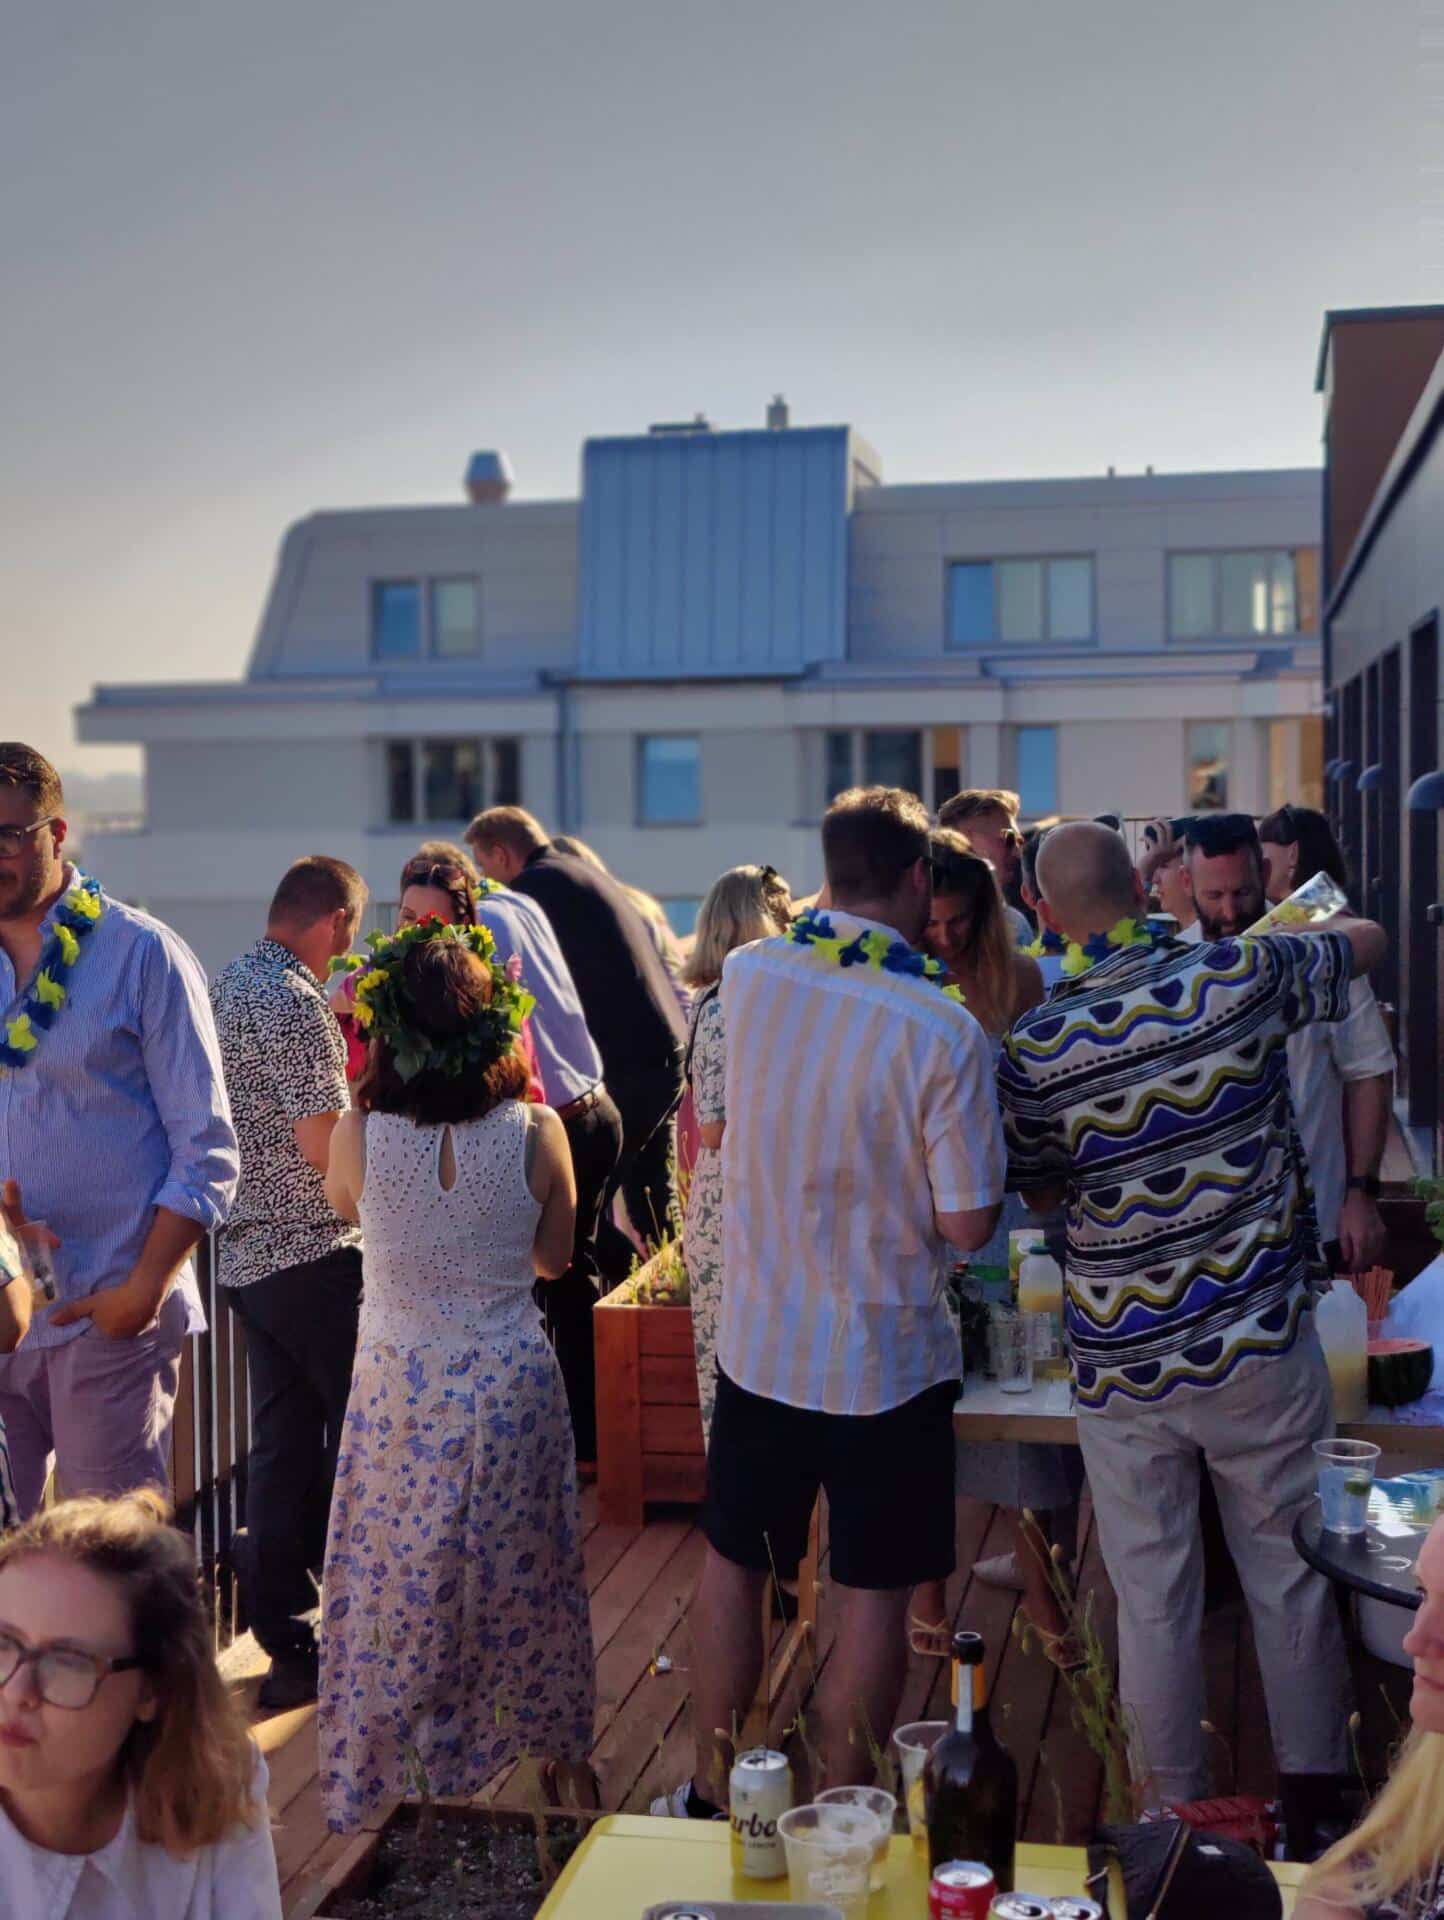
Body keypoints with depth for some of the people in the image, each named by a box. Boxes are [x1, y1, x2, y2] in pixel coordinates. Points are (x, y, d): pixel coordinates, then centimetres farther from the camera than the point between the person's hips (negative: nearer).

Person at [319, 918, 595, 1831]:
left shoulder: (360, 1135, -16)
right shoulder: (536, 1131, -16)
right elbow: (555, 1257, 0)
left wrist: (370, 1103, 8)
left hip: (400, 1389, 0)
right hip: (513, 1381, 0)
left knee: (397, 1582, 16)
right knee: (518, 1572, 19)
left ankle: (376, 1772, 31)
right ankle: (548, 1739, 38)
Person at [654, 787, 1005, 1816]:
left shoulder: (746, 976, -7)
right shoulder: (945, 1029, -20)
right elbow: (968, 1223, -15)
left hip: (758, 1342, 4)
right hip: (888, 1363, -4)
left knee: (735, 1564, 20)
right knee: (872, 1597, 11)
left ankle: (711, 1795, 33)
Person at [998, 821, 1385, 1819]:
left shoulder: (1033, 1048, -9)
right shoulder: (1241, 978, -10)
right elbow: (1368, 939, 10)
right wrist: (1273, 934, 26)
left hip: (1120, 1363, 0)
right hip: (1260, 1345, 0)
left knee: (1153, 1596, 13)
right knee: (1292, 1576, 16)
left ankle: (1176, 1802, 26)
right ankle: (1315, 1785, 31)